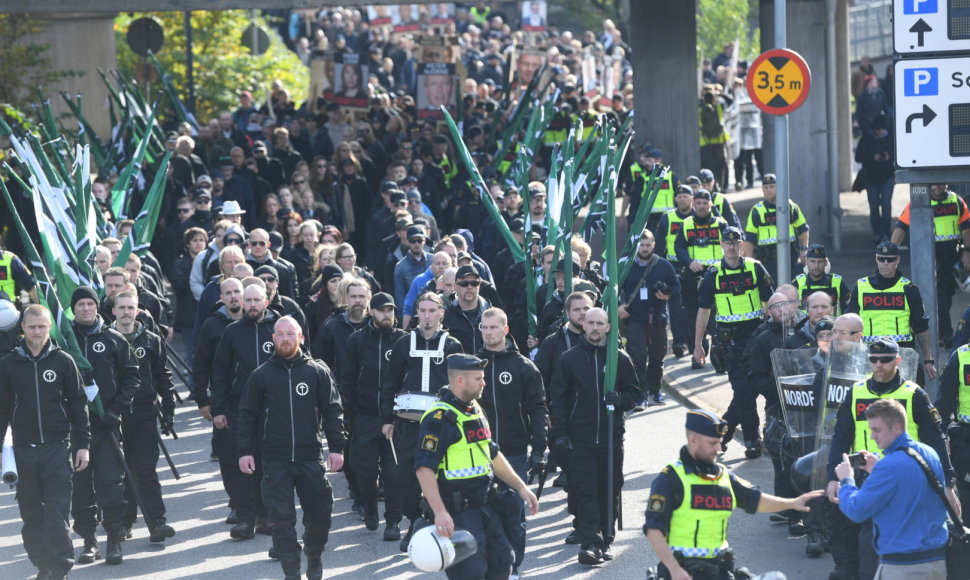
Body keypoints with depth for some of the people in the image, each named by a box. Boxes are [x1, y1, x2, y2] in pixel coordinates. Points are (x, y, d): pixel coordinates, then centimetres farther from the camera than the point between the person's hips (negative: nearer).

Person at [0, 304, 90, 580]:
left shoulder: (63, 361, 3)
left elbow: (78, 404, 7)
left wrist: (82, 444, 2)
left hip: (57, 449, -2)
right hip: (23, 451, 2)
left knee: (56, 513, -9)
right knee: (31, 516, 5)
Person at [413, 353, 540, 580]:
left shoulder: (476, 410, 15)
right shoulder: (440, 418, -16)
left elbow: (492, 455, 27)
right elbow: (424, 468, -23)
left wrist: (521, 487, 24)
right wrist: (439, 512, -30)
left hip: (483, 506, 9)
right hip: (456, 512, -9)